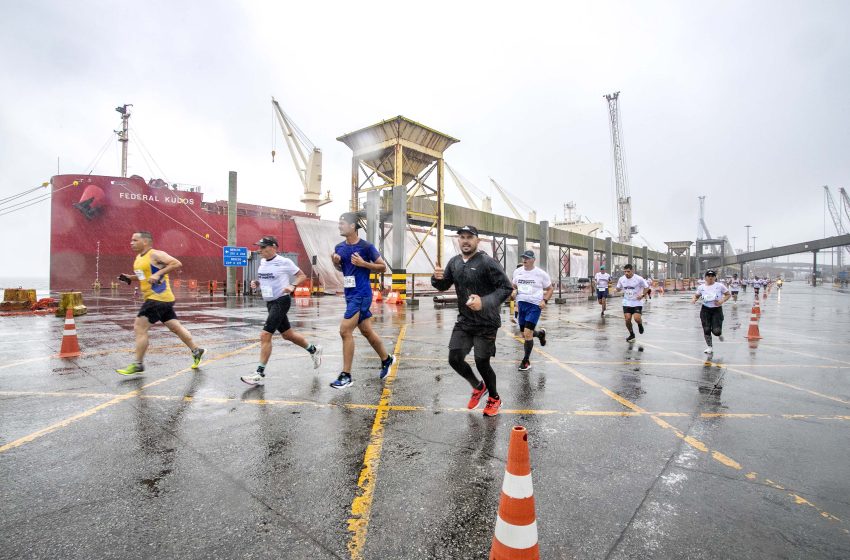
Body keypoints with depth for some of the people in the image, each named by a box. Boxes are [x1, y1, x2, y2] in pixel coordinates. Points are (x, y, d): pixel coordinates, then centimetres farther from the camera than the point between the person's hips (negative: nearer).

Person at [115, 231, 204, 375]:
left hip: (159, 298, -10)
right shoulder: (138, 258, 15)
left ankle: (138, 364, 1)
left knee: (140, 328, -8)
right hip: (153, 298, 10)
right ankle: (196, 351, 20)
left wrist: (158, 273, -26)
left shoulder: (155, 255, -12)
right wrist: (129, 278, 11)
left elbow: (177, 264, -22)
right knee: (175, 327, 12)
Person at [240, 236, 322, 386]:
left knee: (265, 336, -13)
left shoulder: (284, 262, -13)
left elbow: (302, 276, -6)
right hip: (270, 302, 8)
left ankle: (260, 374, -4)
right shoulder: (262, 262, 8)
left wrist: (292, 286, -23)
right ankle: (314, 350, 38)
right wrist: (256, 283, 1)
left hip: (281, 301, -8)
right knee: (287, 335, 18)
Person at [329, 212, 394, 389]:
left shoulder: (366, 246, -11)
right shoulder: (339, 247, 7)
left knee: (345, 330, -12)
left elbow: (383, 267, -6)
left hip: (361, 294, -7)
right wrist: (335, 262, 0)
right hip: (349, 293, 7)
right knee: (367, 331, 16)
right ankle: (386, 359, 35)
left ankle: (346, 376, -2)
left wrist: (363, 263, -18)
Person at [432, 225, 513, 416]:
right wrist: (437, 278, -10)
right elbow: (443, 286, 14)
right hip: (464, 321, 6)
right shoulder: (454, 262, 4)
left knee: (482, 363, 3)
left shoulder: (486, 262, -15)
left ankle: (494, 398, 33)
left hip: (486, 323, -5)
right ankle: (478, 386, 34)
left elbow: (506, 288, -18)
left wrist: (484, 302, -32)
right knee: (455, 359, 3)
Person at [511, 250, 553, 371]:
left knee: (527, 333, -13)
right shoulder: (517, 272, 5)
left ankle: (526, 361, 3)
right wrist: (514, 291, -3)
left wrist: (545, 300, -11)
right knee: (525, 334, 12)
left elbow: (550, 288, 3)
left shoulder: (541, 273, -6)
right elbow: (514, 286, 20)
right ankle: (541, 333, 46)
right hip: (521, 304, 5)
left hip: (535, 305, -5)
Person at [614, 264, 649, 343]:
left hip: (637, 302, -3)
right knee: (627, 319, -3)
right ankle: (631, 335, 20)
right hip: (627, 302, 3)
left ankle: (640, 324, 20)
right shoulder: (621, 279, -3)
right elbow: (618, 289, 10)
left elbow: (646, 287, 0)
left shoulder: (638, 279, -14)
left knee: (637, 318, -18)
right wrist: (621, 291, -12)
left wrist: (643, 295, -14)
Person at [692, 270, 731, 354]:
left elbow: (729, 294, 2)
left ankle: (720, 334, 29)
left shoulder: (720, 286, -5)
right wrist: (694, 299, -7)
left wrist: (722, 301, -13)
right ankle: (710, 347, 17)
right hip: (705, 310, 2)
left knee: (716, 331, -10)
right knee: (706, 330, -1)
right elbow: (696, 295, 14)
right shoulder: (701, 287, 1)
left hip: (717, 310, -2)